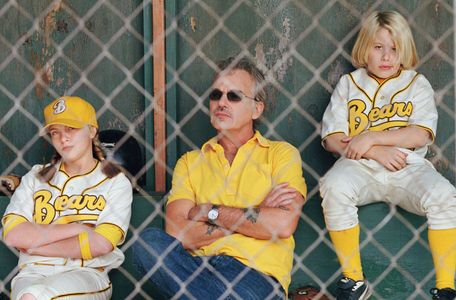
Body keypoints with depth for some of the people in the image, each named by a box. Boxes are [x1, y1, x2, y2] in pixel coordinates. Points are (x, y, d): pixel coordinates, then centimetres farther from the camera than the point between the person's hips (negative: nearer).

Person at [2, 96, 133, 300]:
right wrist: (75, 228, -4)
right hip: (34, 272, 3)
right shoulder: (36, 178, 17)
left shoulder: (116, 183, 9)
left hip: (87, 273, -3)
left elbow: (101, 244, -6)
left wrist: (35, 245, -1)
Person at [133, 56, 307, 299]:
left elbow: (283, 224, -7)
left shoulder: (281, 154, 11)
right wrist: (256, 214, -2)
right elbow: (177, 233, 0)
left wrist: (210, 212, -1)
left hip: (257, 272, -5)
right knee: (149, 242, -27)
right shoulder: (190, 162, 18)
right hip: (197, 267, 5)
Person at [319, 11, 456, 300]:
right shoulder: (349, 83, 13)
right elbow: (332, 139, 3)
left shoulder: (417, 83, 12)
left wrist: (371, 138, -13)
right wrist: (376, 152, -10)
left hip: (408, 167, 0)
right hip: (360, 167, 0)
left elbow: (420, 135, -3)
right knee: (334, 187, -33)